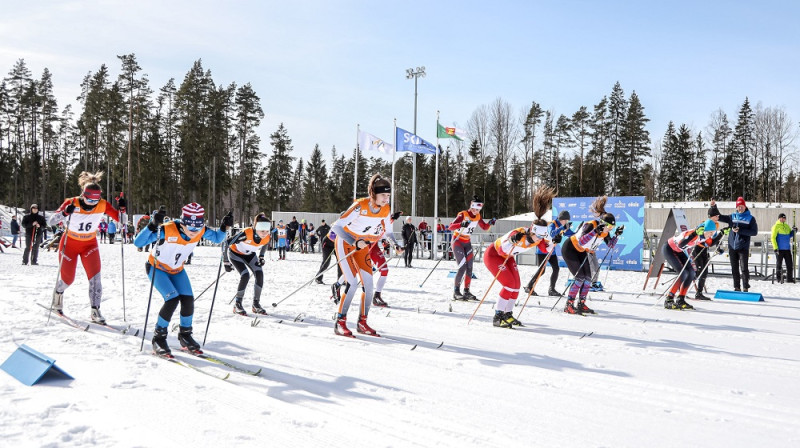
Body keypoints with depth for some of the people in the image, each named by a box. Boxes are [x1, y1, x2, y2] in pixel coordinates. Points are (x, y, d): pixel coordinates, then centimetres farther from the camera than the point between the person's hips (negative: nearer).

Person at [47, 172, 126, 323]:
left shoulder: (103, 205, -17)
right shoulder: (72, 203, -24)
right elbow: (52, 221, -27)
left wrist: (122, 209, -30)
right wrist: (65, 213, -46)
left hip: (90, 244, 2)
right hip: (70, 243, -1)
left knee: (95, 276, -13)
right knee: (67, 279, 6)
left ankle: (95, 311, -9)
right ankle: (57, 294, 41)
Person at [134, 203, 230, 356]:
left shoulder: (201, 231, -20)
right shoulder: (167, 230, -35)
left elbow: (217, 238, 0)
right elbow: (138, 243, -38)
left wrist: (224, 227, -20)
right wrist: (152, 225, -52)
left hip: (177, 270, 5)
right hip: (157, 268, -5)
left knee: (188, 300, -9)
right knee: (172, 299, -22)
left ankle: (185, 336, 15)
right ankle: (158, 338, -3)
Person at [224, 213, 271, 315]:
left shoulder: (267, 238, -22)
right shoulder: (246, 233, -39)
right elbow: (227, 243, -30)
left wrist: (261, 257, -2)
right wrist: (226, 262, -24)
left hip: (249, 254, 5)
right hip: (235, 252, -5)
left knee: (259, 274, -13)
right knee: (245, 276, -22)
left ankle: (256, 304, 0)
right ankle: (237, 305, -5)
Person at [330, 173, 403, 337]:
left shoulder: (385, 210, -10)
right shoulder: (360, 206, -29)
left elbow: (387, 231, 8)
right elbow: (336, 226, -32)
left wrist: (396, 245, -10)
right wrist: (355, 242, -44)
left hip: (363, 247, 6)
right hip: (345, 243, -6)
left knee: (368, 284, -2)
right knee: (353, 282, -18)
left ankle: (362, 323, 12)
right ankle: (340, 322, -6)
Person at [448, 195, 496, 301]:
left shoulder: (477, 217, 1)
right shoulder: (463, 215, -18)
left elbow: (485, 227, 12)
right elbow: (450, 227, -27)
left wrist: (490, 223, -9)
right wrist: (461, 224, -46)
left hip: (467, 243, 7)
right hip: (457, 242, -7)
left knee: (469, 268, 2)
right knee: (463, 267, -16)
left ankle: (466, 291, 11)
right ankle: (456, 292, -8)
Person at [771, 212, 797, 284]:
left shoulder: (787, 226, 14)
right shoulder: (776, 226, -5)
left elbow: (789, 235, 20)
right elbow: (773, 238, -9)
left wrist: (793, 231, -1)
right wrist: (775, 248, -16)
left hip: (787, 248, 6)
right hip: (779, 249, -6)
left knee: (790, 264, 4)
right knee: (779, 264, 2)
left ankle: (789, 278, 11)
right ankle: (778, 278, 11)